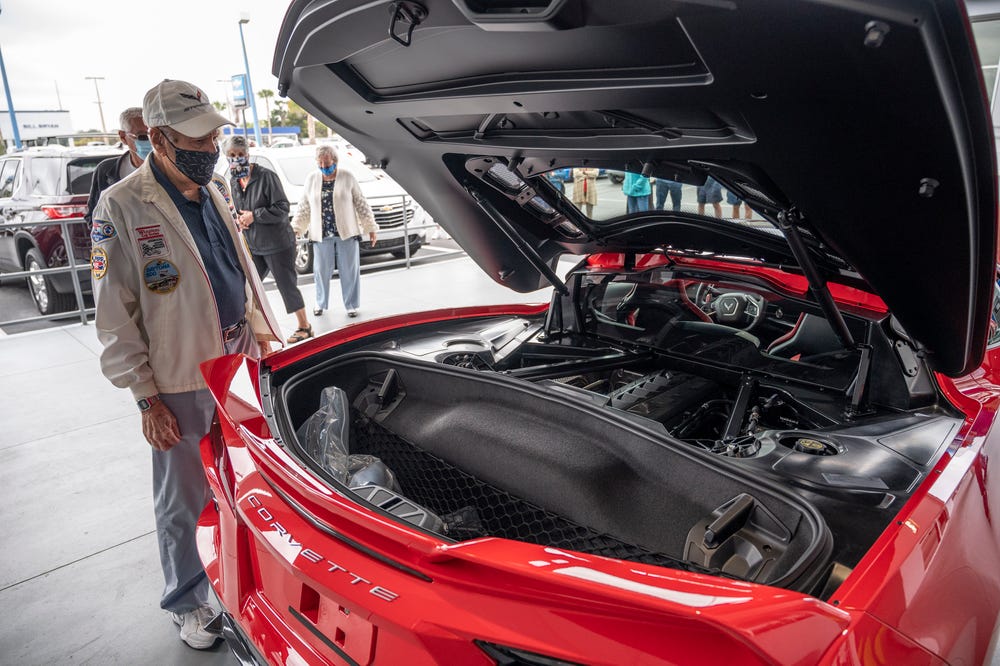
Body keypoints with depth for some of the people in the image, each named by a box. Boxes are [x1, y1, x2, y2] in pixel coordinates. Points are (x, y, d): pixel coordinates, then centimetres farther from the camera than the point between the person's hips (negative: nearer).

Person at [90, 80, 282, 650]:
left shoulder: (212, 197, 7)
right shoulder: (122, 208, -14)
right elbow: (116, 320, -12)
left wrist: (265, 338, 15)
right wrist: (147, 399, -13)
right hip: (181, 387, -6)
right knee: (184, 502, 10)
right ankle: (187, 602, 33)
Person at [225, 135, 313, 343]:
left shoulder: (266, 176, -14)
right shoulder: (233, 181, 9)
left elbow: (282, 209, -17)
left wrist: (254, 216, -19)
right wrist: (239, 220, -1)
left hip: (278, 243, -7)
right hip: (253, 246, 7)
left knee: (287, 285, 1)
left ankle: (304, 327, 15)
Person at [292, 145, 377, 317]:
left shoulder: (347, 177, 0)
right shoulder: (312, 179, 8)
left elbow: (361, 204, 3)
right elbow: (304, 208, 14)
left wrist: (371, 228, 2)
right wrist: (295, 229, 10)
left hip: (347, 233, -2)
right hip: (321, 235, 2)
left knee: (349, 271, 3)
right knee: (321, 271, 8)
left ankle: (351, 305, 16)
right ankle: (320, 303, 26)